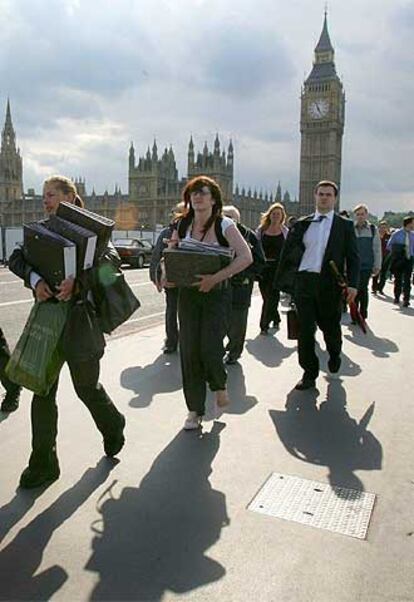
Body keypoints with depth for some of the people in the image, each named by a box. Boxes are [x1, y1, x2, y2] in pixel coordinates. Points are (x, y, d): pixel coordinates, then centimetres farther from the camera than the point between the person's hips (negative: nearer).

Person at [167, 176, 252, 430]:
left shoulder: (224, 225, -7)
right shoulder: (182, 225, 5)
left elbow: (246, 257, -17)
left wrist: (215, 277, -24)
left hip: (216, 293, -3)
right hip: (188, 293, 4)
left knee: (210, 347, -12)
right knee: (189, 350, 2)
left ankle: (220, 384, 25)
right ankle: (195, 410, 17)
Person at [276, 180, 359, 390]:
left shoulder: (345, 225, 6)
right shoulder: (302, 224, 10)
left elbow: (353, 257, 2)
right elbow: (287, 252, 10)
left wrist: (352, 284, -9)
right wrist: (281, 280, 4)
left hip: (329, 284, -1)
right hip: (303, 281, 1)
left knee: (330, 326, 11)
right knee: (305, 330, 1)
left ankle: (334, 355, 44)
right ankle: (309, 373, 15)